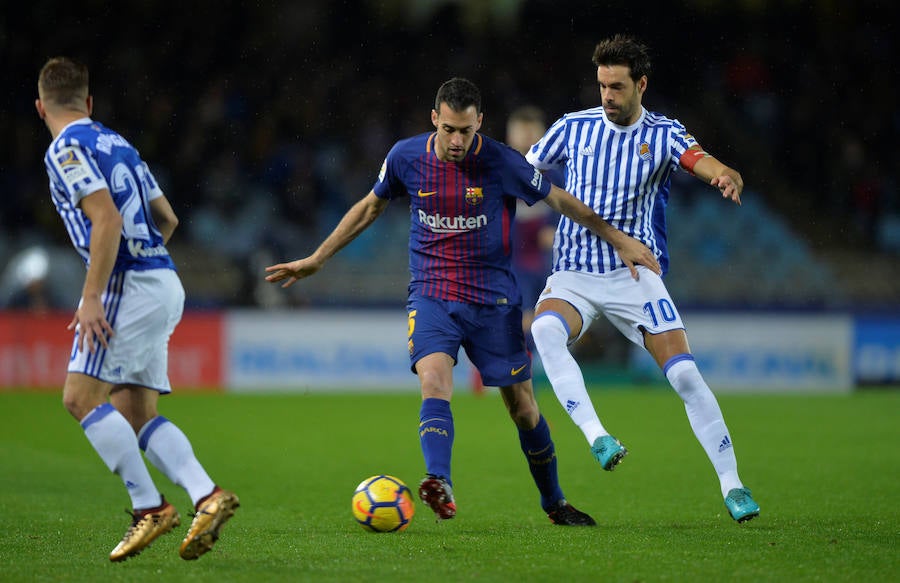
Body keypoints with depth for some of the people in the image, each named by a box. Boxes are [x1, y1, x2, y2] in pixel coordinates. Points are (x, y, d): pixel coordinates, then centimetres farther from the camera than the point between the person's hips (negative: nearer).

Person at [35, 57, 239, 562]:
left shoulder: (66, 149, -7)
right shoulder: (115, 142, 20)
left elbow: (107, 218, -20)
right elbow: (166, 218, 23)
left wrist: (92, 298, -20)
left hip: (129, 283, -9)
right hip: (163, 281, 9)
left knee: (82, 397, -9)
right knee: (136, 412, 6)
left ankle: (150, 507, -14)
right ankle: (208, 496, -9)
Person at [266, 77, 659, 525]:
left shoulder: (502, 163, -12)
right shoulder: (406, 157, -5)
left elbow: (560, 201, 2)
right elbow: (370, 207, 13)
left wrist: (620, 241, 5)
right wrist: (315, 260, 16)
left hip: (494, 299, -1)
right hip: (431, 295, 1)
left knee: (522, 407, 5)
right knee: (434, 382, -26)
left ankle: (554, 502, 25)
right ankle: (440, 485, -42)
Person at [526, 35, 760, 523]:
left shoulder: (664, 135, 0)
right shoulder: (573, 127, 5)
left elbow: (701, 161, -19)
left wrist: (725, 175, -42)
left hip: (635, 273, -1)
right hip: (573, 275, 1)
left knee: (684, 373, -12)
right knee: (545, 331, -33)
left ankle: (731, 485, -1)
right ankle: (596, 437, -36)